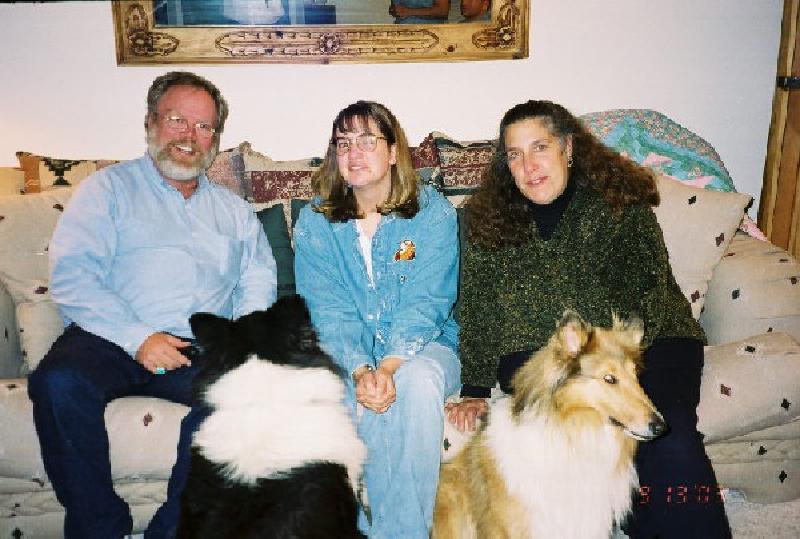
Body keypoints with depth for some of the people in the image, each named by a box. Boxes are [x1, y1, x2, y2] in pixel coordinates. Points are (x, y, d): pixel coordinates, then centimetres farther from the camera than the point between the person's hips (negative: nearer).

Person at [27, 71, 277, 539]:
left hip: (200, 350, 2)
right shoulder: (109, 188, 14)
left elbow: (259, 283, 14)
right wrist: (138, 337, -13)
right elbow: (71, 275, 0)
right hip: (110, 340, -1)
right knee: (59, 383, -32)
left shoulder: (234, 210, 24)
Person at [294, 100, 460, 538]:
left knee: (419, 380, -34)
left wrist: (388, 367, -27)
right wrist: (360, 371, -24)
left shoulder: (433, 212, -2)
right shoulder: (314, 221, 3)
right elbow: (326, 309, -7)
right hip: (345, 353, 1)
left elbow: (425, 304, -12)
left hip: (420, 346, -1)